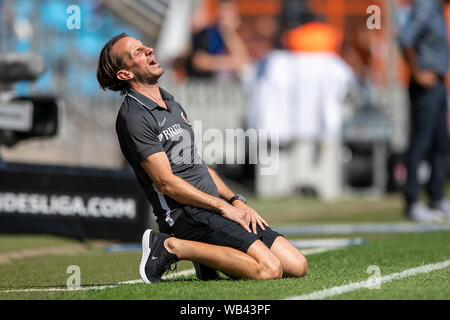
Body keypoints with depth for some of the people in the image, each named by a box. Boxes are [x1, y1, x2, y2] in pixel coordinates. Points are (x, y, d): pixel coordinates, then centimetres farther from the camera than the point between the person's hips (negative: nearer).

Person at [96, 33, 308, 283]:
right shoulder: (134, 117, -9)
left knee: (297, 266, -2)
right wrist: (224, 207, -14)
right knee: (269, 269, -25)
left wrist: (236, 201, 9)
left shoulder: (173, 106, 22)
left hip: (214, 210, 8)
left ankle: (211, 255, 9)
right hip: (184, 213, -8)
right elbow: (166, 182, -15)